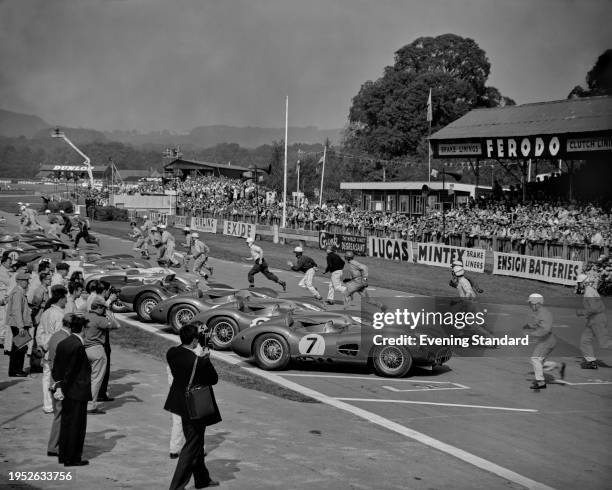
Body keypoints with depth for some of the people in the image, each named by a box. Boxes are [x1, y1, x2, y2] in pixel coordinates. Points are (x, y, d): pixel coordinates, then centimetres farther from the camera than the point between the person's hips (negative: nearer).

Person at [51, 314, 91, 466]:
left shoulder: (62, 344, 5)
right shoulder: (78, 346, -20)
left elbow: (56, 367, 8)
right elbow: (72, 371, -16)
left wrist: (58, 384, 6)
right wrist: (62, 387, -8)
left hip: (66, 391, 8)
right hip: (77, 391, -8)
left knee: (66, 422, 16)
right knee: (76, 424, 2)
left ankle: (63, 455, 25)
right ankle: (72, 458, 8)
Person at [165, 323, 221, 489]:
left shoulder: (171, 353, -8)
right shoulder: (199, 362, -29)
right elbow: (214, 379, -15)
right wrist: (206, 359, -6)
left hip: (182, 404, 8)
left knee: (196, 443, 24)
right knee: (192, 447, 6)